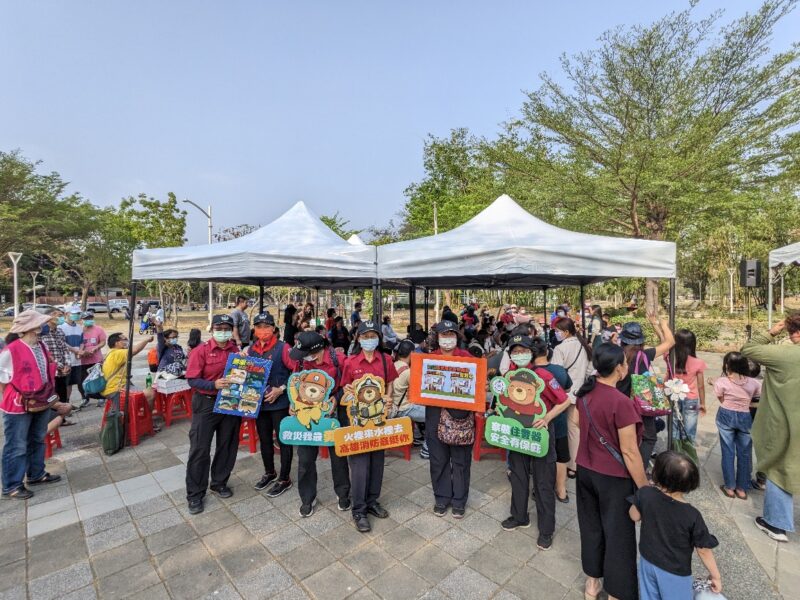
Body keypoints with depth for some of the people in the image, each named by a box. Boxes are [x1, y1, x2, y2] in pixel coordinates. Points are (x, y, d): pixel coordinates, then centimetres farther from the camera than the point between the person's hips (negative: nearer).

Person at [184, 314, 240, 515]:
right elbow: (192, 380, -13)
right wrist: (214, 385, -27)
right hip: (206, 404, -3)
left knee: (227, 446, 15)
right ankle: (195, 494, 21)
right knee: (199, 449, 5)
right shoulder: (201, 351, -10)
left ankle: (219, 483, 35)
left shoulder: (237, 351, 1)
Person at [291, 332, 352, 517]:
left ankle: (343, 493, 35)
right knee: (305, 457, 8)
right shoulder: (301, 361, -10)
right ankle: (307, 498, 31)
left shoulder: (337, 359, -20)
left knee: (338, 454, 13)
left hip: (334, 413, -2)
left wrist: (335, 399, -21)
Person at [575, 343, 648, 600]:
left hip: (585, 470, 7)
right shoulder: (621, 402, -25)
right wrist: (644, 487, -10)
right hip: (613, 477, -6)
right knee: (618, 535, 13)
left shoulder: (585, 392, -4)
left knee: (591, 526, 23)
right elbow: (629, 452, -20)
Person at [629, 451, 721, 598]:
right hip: (675, 573, -2)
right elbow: (703, 550, -15)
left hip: (648, 562, 2)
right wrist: (716, 576, 3)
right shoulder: (692, 516, -27)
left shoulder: (645, 494, -22)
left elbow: (634, 516, -4)